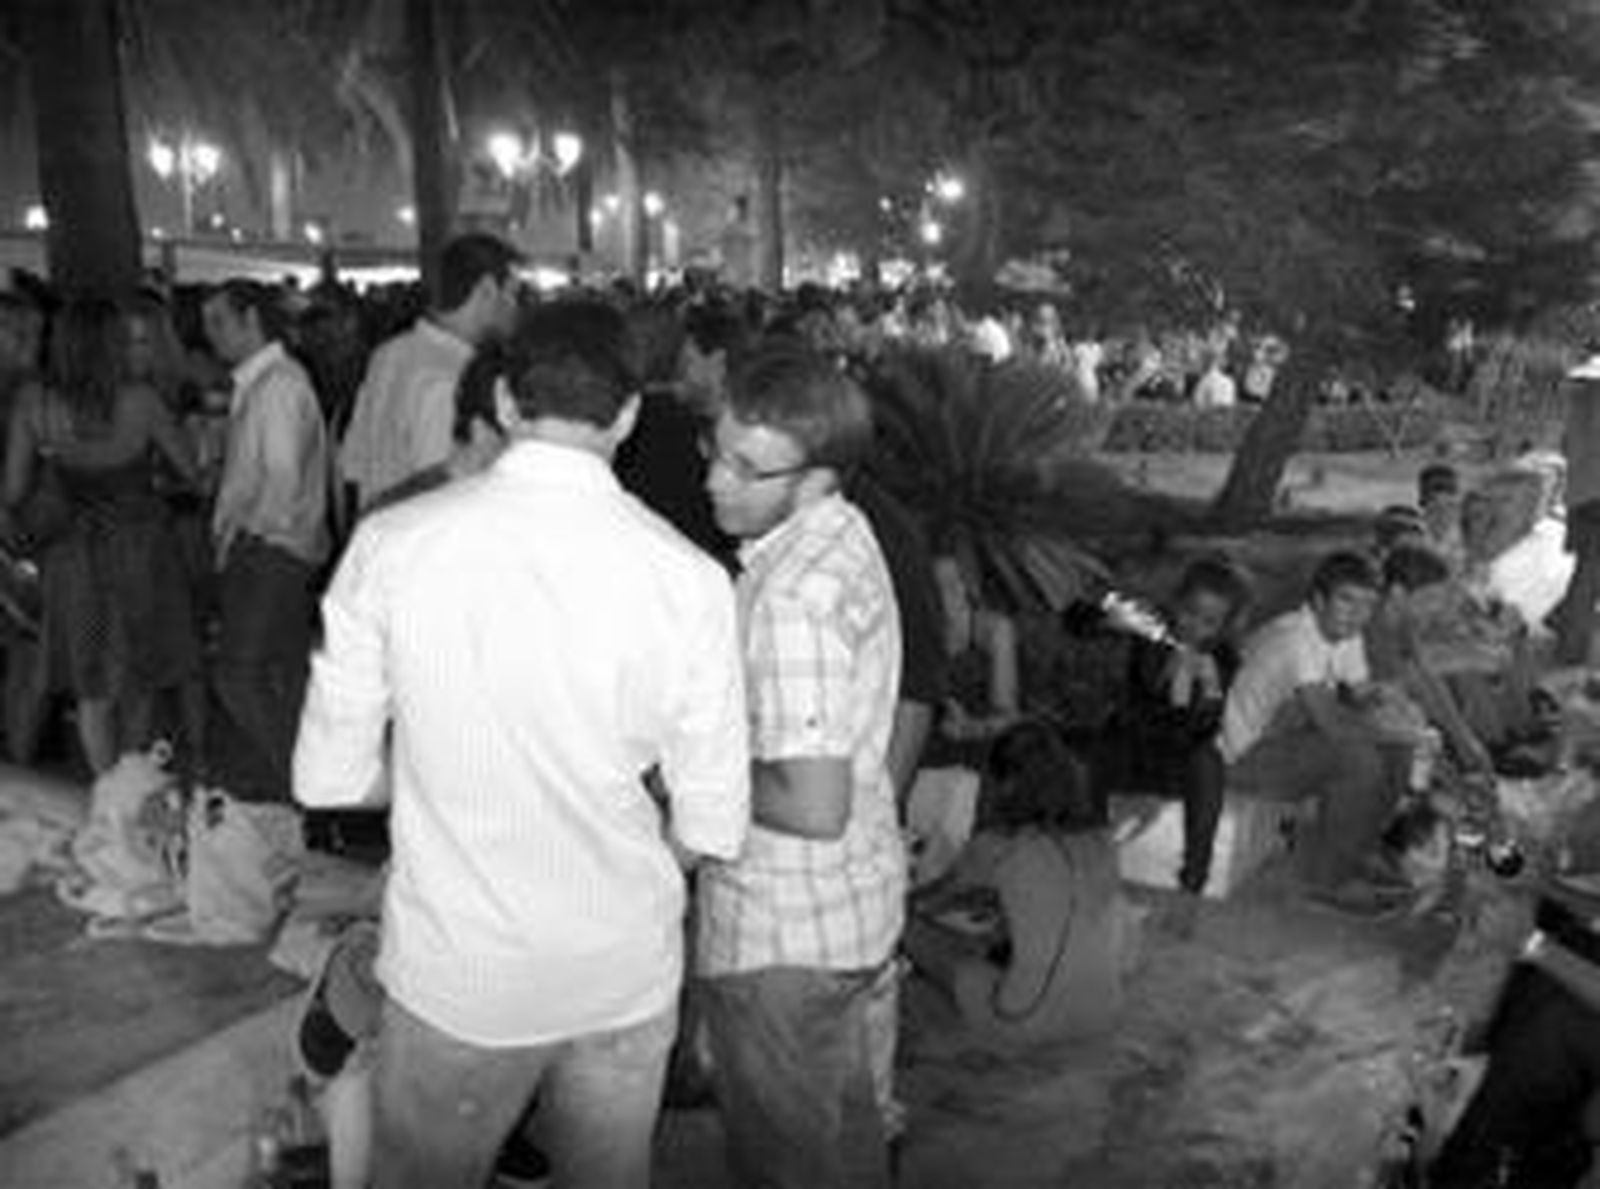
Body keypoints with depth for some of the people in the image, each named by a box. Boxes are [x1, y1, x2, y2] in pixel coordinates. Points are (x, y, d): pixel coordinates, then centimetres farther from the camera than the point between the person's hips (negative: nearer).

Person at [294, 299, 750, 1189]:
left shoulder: (391, 542, -14)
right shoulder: (689, 579, -16)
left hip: (453, 969, 0)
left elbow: (330, 776, -5)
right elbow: (713, 829, -9)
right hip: (626, 975, 1)